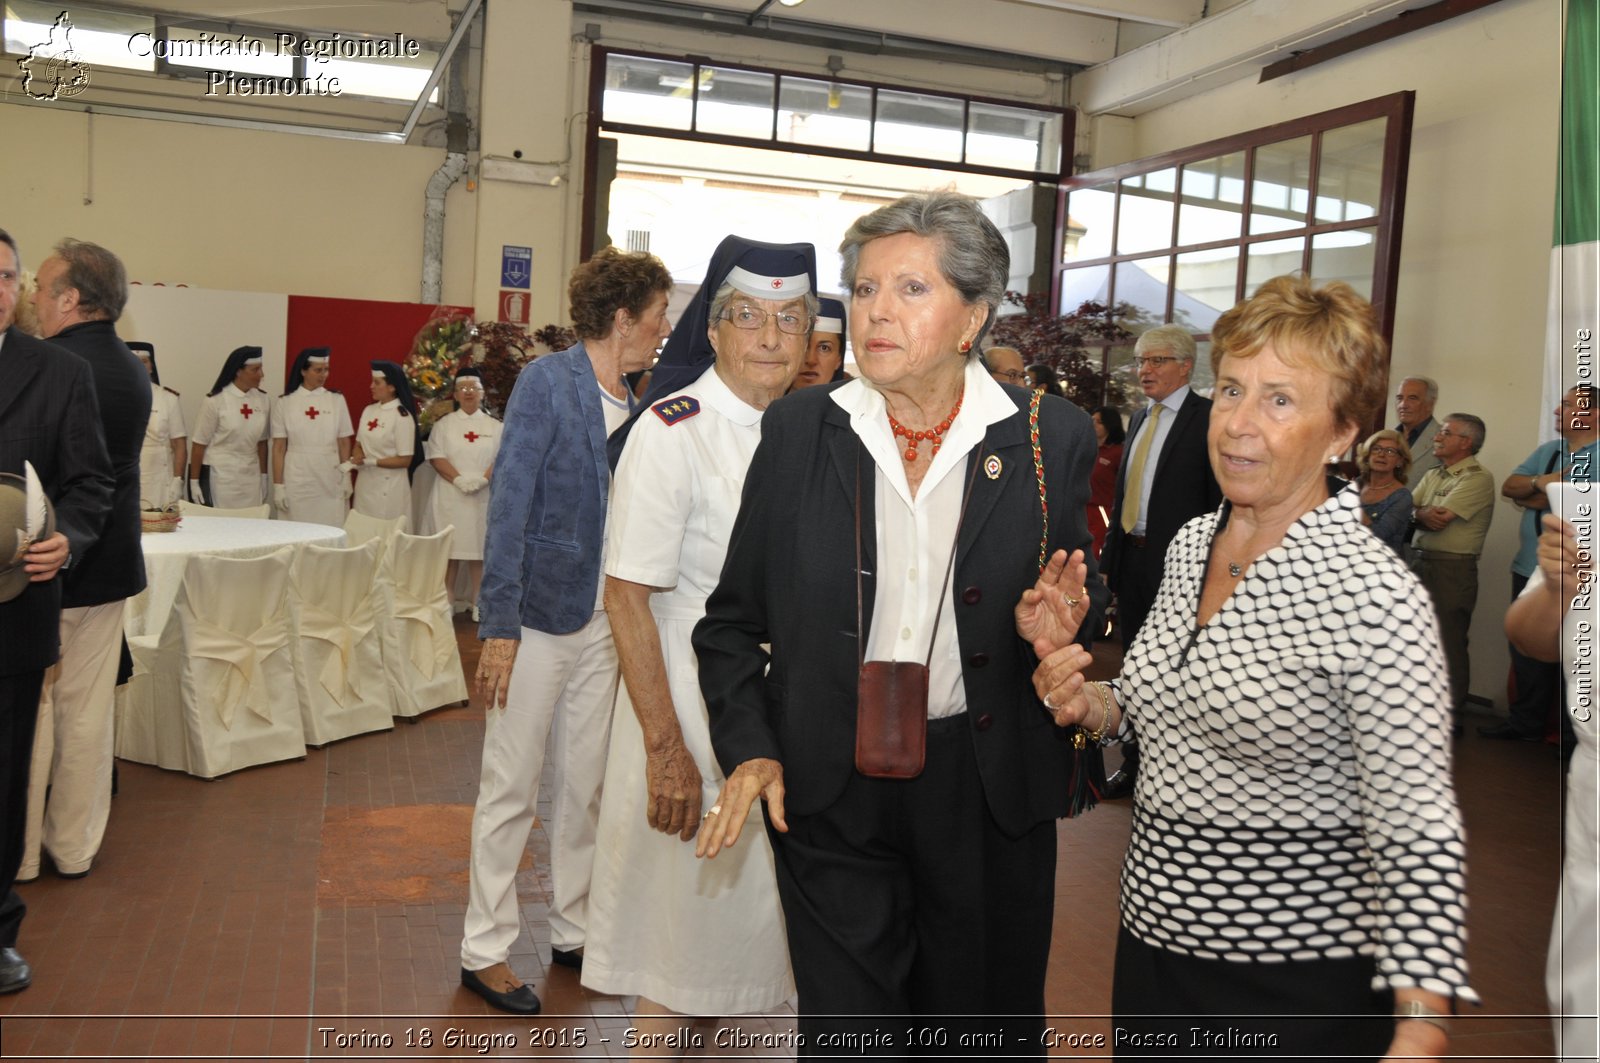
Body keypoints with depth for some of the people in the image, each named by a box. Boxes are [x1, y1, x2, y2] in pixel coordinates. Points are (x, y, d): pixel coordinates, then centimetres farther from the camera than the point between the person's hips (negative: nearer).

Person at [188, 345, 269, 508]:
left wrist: (263, 477, 10)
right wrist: (194, 482, -4)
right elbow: (199, 444, -5)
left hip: (251, 478, 4)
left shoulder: (263, 400, 3)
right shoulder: (216, 401, -9)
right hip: (219, 476, -4)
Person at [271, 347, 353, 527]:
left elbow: (344, 443, 7)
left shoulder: (337, 400, 5)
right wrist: (278, 486, -2)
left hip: (331, 479, 1)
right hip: (296, 480, -1)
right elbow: (278, 448, 2)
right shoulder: (284, 403, 2)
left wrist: (346, 478, 3)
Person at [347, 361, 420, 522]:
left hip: (389, 487, -7)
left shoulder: (402, 417, -13)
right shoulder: (368, 411, 8)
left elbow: (405, 460, -13)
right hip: (364, 483, 7)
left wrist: (371, 462, -17)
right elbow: (358, 444, 14)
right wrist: (356, 457, -8)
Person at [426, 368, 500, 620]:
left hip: (484, 496, 1)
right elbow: (436, 457, -2)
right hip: (451, 495, -1)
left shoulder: (495, 426, 9)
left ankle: (476, 602, 8)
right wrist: (459, 479, -17)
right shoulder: (444, 424, 7)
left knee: (479, 548, 1)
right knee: (450, 549, -2)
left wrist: (483, 479, -17)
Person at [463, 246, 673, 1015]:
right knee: (511, 789, 4)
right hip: (539, 614, -6)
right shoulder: (547, 381, -11)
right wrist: (499, 626, -18)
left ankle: (572, 932, 30)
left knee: (584, 786, 15)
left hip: (602, 623, 7)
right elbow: (509, 505, -15)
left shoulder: (630, 404, 8)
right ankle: (484, 950, 18)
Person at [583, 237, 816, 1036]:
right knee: (681, 931, 7)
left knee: (759, 906, 18)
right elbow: (628, 599, -17)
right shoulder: (670, 433, -16)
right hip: (695, 713, -6)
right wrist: (666, 750, -19)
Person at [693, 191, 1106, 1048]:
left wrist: (1055, 624, -15)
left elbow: (1085, 598, 8)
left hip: (990, 789, 0)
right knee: (841, 1030, 12)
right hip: (827, 791, 0)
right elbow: (733, 617, 5)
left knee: (990, 1028, 17)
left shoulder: (1051, 438, -4)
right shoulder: (799, 429, -1)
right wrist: (747, 749, -5)